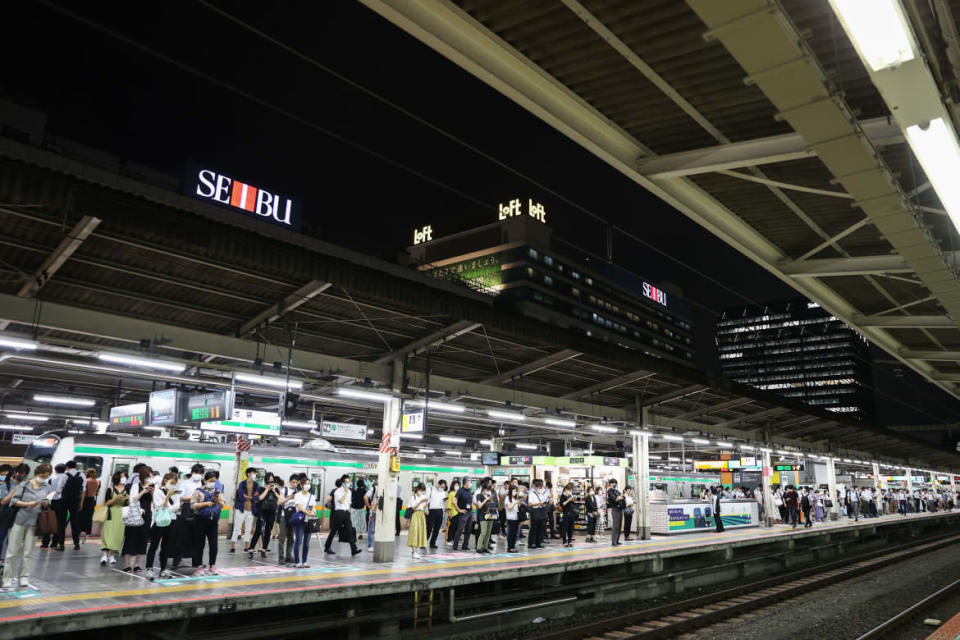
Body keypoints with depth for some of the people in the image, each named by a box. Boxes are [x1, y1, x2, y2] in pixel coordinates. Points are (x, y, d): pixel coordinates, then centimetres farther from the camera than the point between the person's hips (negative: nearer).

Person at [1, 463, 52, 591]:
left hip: (34, 523, 3)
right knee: (12, 551, 0)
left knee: (28, 553, 6)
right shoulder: (24, 485, 0)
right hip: (19, 520, -3)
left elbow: (46, 505, 13)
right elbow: (14, 501, -4)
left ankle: (24, 579, 13)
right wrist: (29, 504, -16)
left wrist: (45, 503, -10)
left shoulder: (46, 488, 11)